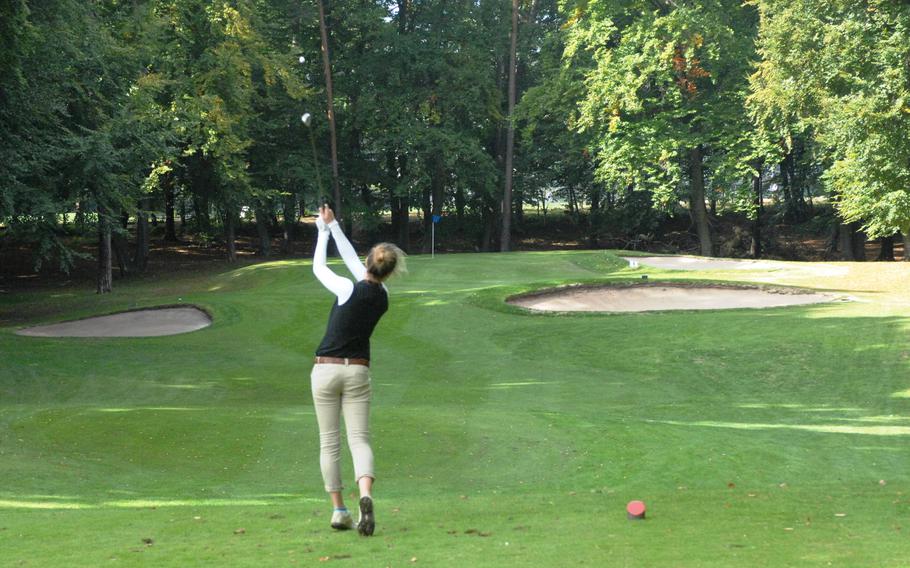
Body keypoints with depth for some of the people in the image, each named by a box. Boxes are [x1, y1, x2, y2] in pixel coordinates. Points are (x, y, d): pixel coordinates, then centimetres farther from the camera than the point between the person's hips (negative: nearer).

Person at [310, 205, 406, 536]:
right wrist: (333, 226, 19)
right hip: (358, 372, 3)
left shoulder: (349, 290, -13)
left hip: (326, 370, -3)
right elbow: (352, 261, 13)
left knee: (329, 443, 6)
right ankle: (365, 496, -29)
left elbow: (318, 267, 4)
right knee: (359, 439, -1)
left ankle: (339, 511, 5)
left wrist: (323, 232, 16)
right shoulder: (383, 297, 1)